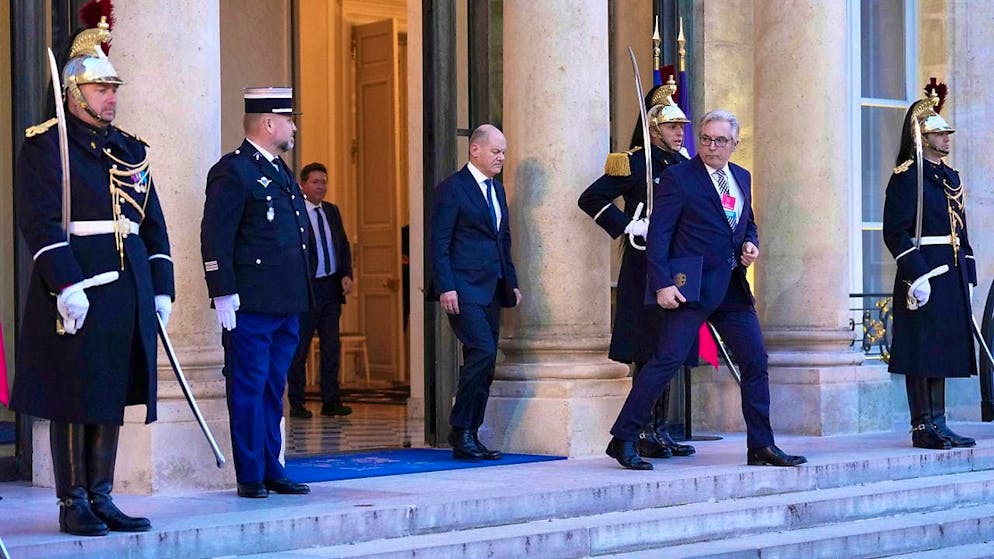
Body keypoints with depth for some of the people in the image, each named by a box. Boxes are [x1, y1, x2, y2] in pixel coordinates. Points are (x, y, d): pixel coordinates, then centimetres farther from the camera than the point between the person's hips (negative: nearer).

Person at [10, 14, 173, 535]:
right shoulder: (44, 144, -4)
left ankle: (101, 498, 16)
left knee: (112, 395, 9)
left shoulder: (129, 149, 16)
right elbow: (38, 219, -12)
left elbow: (153, 223, 17)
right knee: (73, 397, -1)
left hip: (127, 291, 6)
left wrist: (161, 288, 9)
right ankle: (73, 503, 6)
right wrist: (66, 284, -20)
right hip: (74, 289, -6)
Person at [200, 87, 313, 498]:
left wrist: (300, 297, 22)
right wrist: (223, 294, -19)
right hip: (251, 306, -9)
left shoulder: (280, 171, 19)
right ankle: (250, 477, 3)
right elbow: (215, 238, -15)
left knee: (273, 391, 13)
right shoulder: (233, 171, -10)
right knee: (248, 390, -2)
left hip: (286, 305, 9)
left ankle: (271, 470, 20)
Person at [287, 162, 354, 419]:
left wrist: (346, 275, 2)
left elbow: (343, 245, 16)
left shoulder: (332, 211, 14)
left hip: (331, 288, 6)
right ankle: (296, 403, 9)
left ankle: (330, 401, 10)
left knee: (332, 347, 5)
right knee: (299, 348, 2)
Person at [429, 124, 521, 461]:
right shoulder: (452, 188, -6)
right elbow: (438, 243, -10)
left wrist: (512, 283, 18)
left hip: (492, 290, 8)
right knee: (483, 352, -19)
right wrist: (446, 287, -17)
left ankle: (470, 436, 10)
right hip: (464, 290, -8)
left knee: (484, 363, 5)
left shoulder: (497, 190, 18)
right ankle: (461, 430, -10)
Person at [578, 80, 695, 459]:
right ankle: (645, 434, -2)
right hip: (644, 268, -7)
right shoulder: (635, 163, -7)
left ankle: (661, 432, 16)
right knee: (647, 354, -6)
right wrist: (627, 226, -14)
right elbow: (590, 199, -9)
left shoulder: (684, 165, 14)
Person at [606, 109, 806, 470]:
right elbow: (658, 234, -9)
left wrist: (751, 244, 5)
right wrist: (662, 283, -18)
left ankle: (761, 447, 16)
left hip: (732, 289, 7)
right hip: (690, 287, -7)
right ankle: (623, 440, -6)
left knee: (756, 362, 7)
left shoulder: (742, 177, 16)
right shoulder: (678, 177, -5)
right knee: (667, 360, -11)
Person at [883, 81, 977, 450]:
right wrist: (917, 275, -20)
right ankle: (923, 427, 0)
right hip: (923, 277, -8)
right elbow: (896, 232, -14)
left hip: (951, 278, 8)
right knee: (922, 352, -4)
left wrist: (967, 275, 15)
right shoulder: (907, 177, -8)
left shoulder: (950, 176, 17)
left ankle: (938, 424, 15)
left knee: (943, 349, 10)